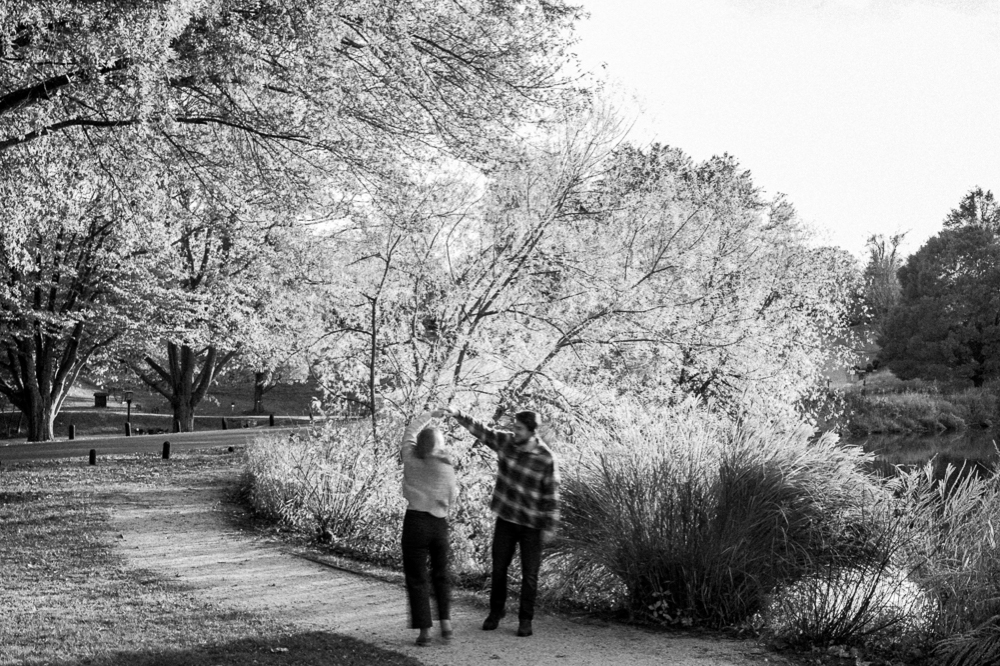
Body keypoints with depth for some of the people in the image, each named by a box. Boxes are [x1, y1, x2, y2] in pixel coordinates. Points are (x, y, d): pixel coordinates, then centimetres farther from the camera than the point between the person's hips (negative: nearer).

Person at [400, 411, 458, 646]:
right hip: (440, 523, 2)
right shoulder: (447, 467, -2)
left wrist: (428, 416, 29)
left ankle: (424, 630, 0)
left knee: (416, 578, 5)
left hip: (415, 520, -1)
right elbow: (451, 498, 8)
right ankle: (446, 622, 8)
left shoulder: (410, 459, -2)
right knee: (440, 574, 18)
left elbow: (410, 431, 16)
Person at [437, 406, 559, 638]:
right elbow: (480, 430, 2)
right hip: (505, 518, 4)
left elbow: (551, 495, -13)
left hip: (532, 524, -4)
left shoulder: (545, 458, -16)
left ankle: (525, 620, 18)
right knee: (498, 569, 13)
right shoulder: (505, 441, -4)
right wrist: (458, 415, -12)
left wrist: (549, 526, -12)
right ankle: (495, 612, 31)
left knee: (529, 574, 4)